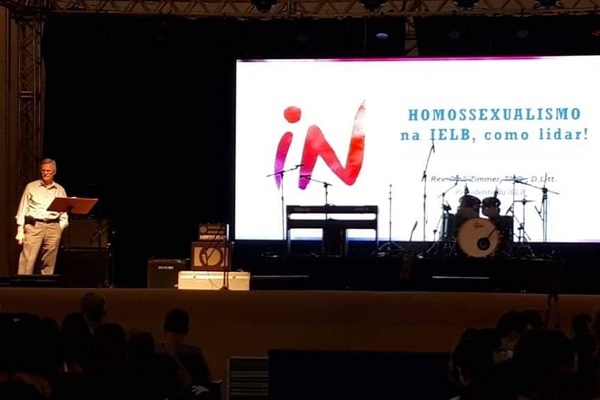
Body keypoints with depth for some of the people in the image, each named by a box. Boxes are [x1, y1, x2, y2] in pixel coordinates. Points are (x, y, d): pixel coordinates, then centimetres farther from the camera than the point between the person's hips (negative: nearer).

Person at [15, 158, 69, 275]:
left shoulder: (60, 190, 14)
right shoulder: (31, 187, 8)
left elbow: (64, 213, 14)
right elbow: (22, 210, 6)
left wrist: (61, 229, 1)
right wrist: (20, 231, -2)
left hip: (53, 227, 2)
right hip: (33, 226, -2)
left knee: (49, 263, 2)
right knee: (27, 262, -11)